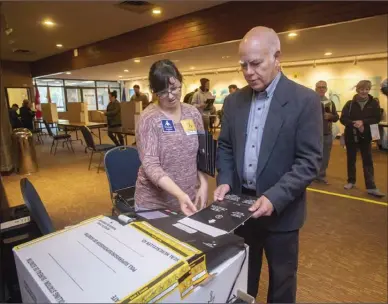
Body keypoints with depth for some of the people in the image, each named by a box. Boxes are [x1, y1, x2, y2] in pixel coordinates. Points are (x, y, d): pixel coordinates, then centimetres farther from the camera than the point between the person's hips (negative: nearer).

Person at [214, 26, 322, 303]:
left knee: (281, 280, 19)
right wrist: (225, 181, -8)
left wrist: (275, 198, -25)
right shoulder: (234, 101, 3)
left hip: (281, 210, -3)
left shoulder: (305, 100, -12)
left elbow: (309, 161, -15)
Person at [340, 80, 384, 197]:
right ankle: (351, 181, 26)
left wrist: (363, 122, -23)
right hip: (351, 136, 0)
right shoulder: (350, 104, -2)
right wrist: (355, 124, -24)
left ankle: (371, 187, 2)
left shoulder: (374, 103, -1)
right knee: (351, 160, 11)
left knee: (368, 161, 0)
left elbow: (377, 118, -8)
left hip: (366, 136, 0)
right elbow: (343, 119, -9)